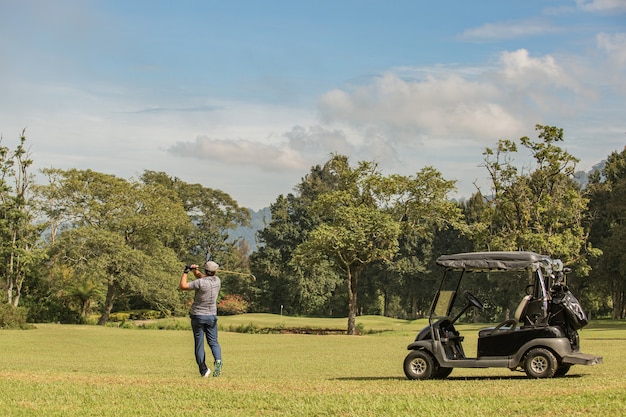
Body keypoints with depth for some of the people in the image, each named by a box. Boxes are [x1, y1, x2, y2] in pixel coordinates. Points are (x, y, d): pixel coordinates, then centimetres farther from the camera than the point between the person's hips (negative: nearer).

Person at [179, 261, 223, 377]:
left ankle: (203, 370, 1)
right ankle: (218, 359, -21)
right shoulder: (217, 280, 0)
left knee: (199, 344, 4)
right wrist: (195, 271, 6)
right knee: (213, 342, 8)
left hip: (197, 316, -4)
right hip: (211, 316, 4)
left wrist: (185, 272, -7)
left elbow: (182, 286, -15)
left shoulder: (200, 282, -17)